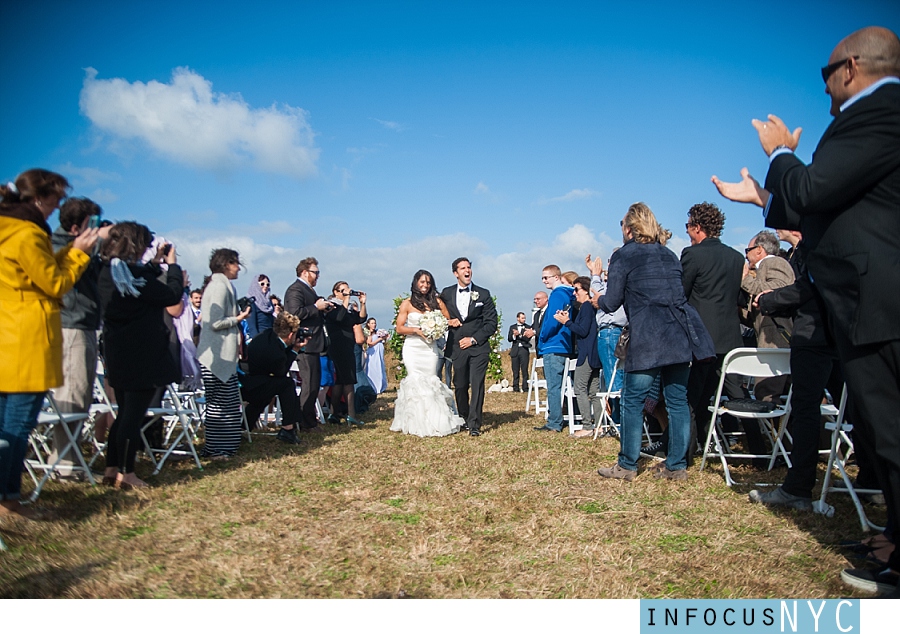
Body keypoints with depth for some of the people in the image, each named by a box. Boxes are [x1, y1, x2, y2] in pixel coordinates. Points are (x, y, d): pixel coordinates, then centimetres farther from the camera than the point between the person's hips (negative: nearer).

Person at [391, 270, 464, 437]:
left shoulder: (437, 301, 8)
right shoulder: (407, 304, 3)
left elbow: (448, 320, 10)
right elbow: (399, 328, 1)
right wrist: (417, 330, -13)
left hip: (430, 348, 2)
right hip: (413, 348, -2)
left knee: (431, 382, -1)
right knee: (415, 382, -8)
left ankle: (434, 422, 3)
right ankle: (417, 423, -3)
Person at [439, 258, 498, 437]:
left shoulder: (483, 294, 4)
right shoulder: (446, 294, 9)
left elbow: (491, 323, 1)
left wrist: (473, 339, -7)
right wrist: (448, 321, -6)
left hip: (478, 347, -2)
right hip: (457, 347, 2)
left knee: (477, 385, -9)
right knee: (460, 386, 5)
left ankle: (474, 424, -6)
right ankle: (463, 420, 21)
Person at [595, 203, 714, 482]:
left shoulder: (624, 255, 2)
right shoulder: (669, 254, 19)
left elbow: (612, 303, 0)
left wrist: (598, 300, 21)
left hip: (649, 338, -6)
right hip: (681, 333, 6)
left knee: (633, 400, 3)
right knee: (677, 400, 9)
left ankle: (627, 466, 9)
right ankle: (676, 465, 13)